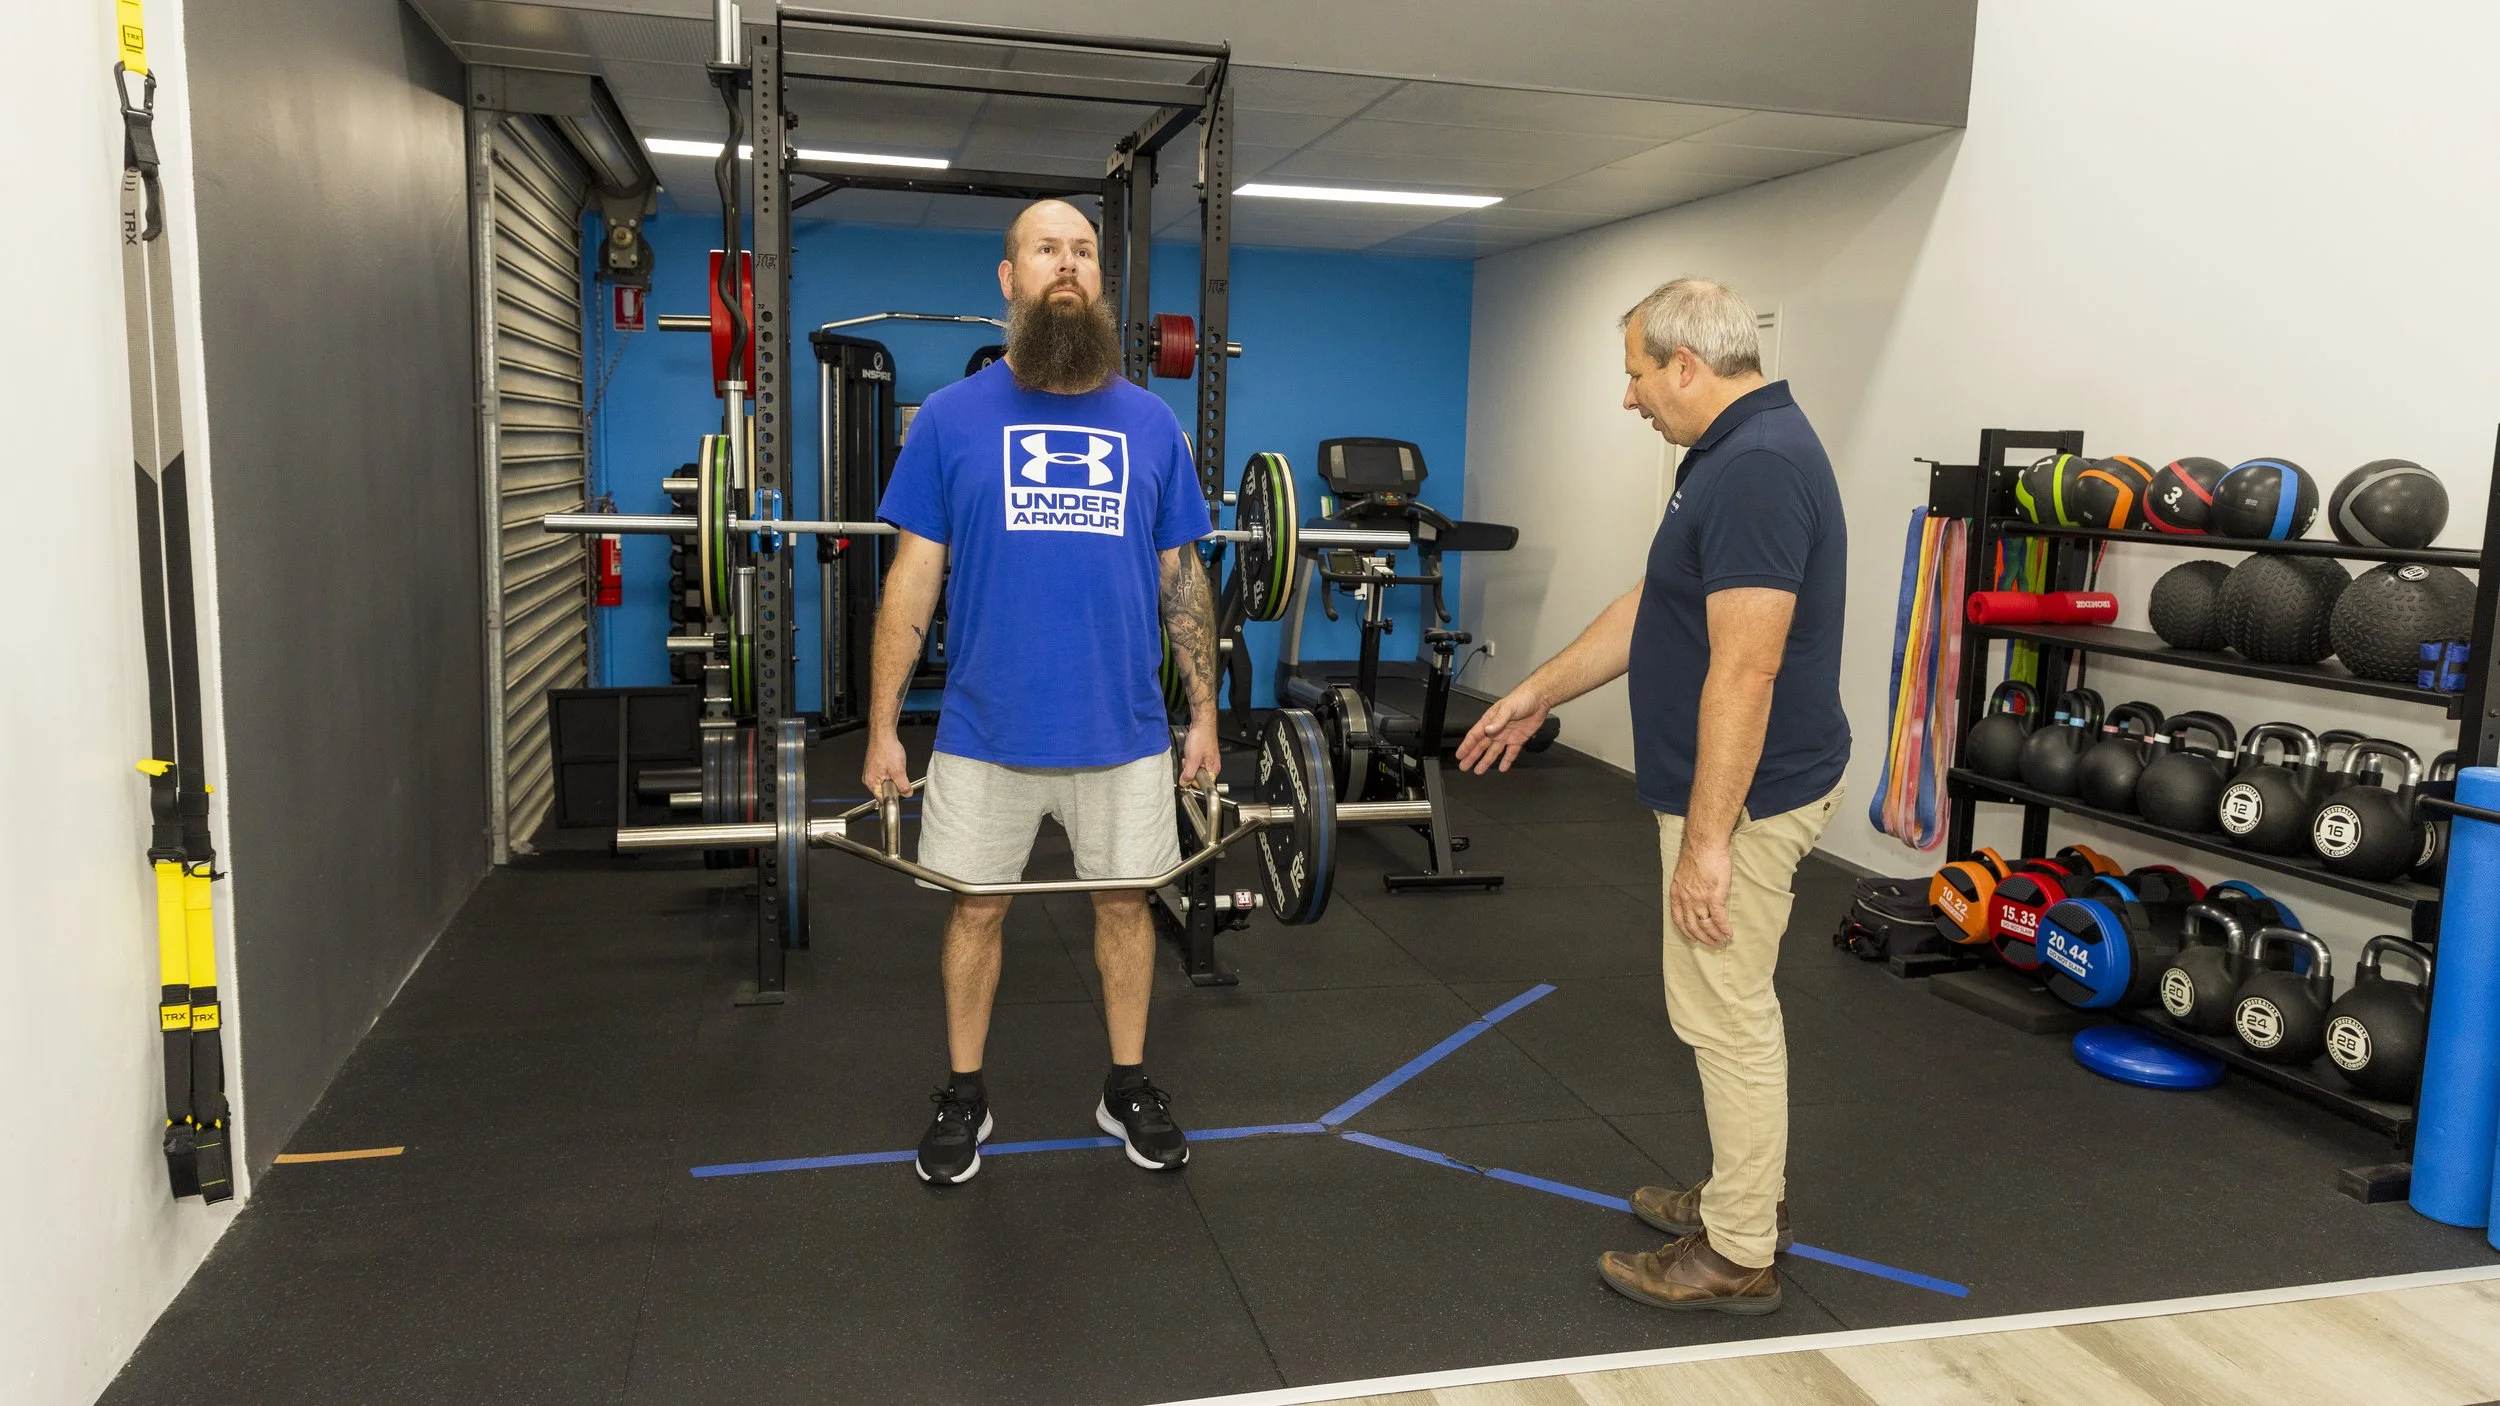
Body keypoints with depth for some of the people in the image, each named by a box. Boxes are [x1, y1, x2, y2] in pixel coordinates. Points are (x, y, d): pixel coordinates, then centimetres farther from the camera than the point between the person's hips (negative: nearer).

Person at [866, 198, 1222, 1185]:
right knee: (976, 910, 11)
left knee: (1125, 902, 13)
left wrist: (1205, 712, 7)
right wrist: (883, 727, -3)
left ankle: (1128, 1088, 32)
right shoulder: (953, 417, -1)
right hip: (987, 732, -1)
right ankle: (963, 1097, 30)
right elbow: (913, 577, -1)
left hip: (1124, 730, 2)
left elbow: (1181, 577, 9)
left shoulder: (1151, 424, 5)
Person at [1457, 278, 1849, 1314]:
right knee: (1733, 1005, 21)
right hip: (1730, 787, 10)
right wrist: (1539, 693, 21)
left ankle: (1736, 1256, 15)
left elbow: (1745, 670, -27)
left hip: (1741, 797, -10)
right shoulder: (1736, 451, 11)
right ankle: (1747, 1192, 36)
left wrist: (1707, 840, -26)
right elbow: (1653, 606, 19)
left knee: (1725, 1015, 1)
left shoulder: (1757, 467, -23)